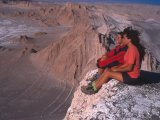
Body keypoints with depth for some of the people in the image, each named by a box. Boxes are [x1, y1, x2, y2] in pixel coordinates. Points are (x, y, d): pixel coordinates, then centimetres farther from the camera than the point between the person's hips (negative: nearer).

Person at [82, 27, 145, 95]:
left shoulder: (132, 49, -22)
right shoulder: (131, 48, 8)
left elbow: (129, 68, -24)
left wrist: (117, 69, -12)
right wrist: (117, 67, 4)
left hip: (131, 77, -9)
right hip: (129, 74, 9)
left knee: (108, 73, -13)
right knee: (107, 70, 3)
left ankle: (94, 89, 1)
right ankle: (94, 85, 6)